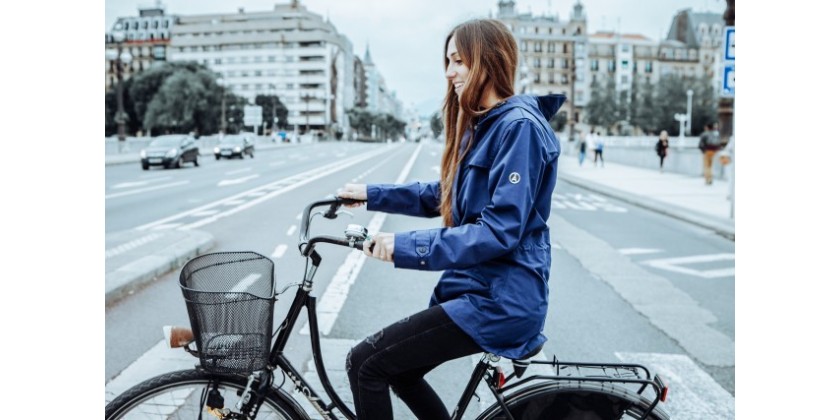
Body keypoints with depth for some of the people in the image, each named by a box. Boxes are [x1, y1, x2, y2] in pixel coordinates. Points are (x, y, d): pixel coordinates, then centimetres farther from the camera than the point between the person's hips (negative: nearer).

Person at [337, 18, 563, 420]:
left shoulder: (519, 126, -17)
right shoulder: (479, 126, 14)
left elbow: (500, 230, -25)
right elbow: (442, 196, 22)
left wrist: (406, 246, -25)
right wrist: (372, 193, 16)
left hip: (499, 300, -10)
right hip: (476, 287, 10)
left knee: (366, 363, -8)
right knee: (399, 369, 20)